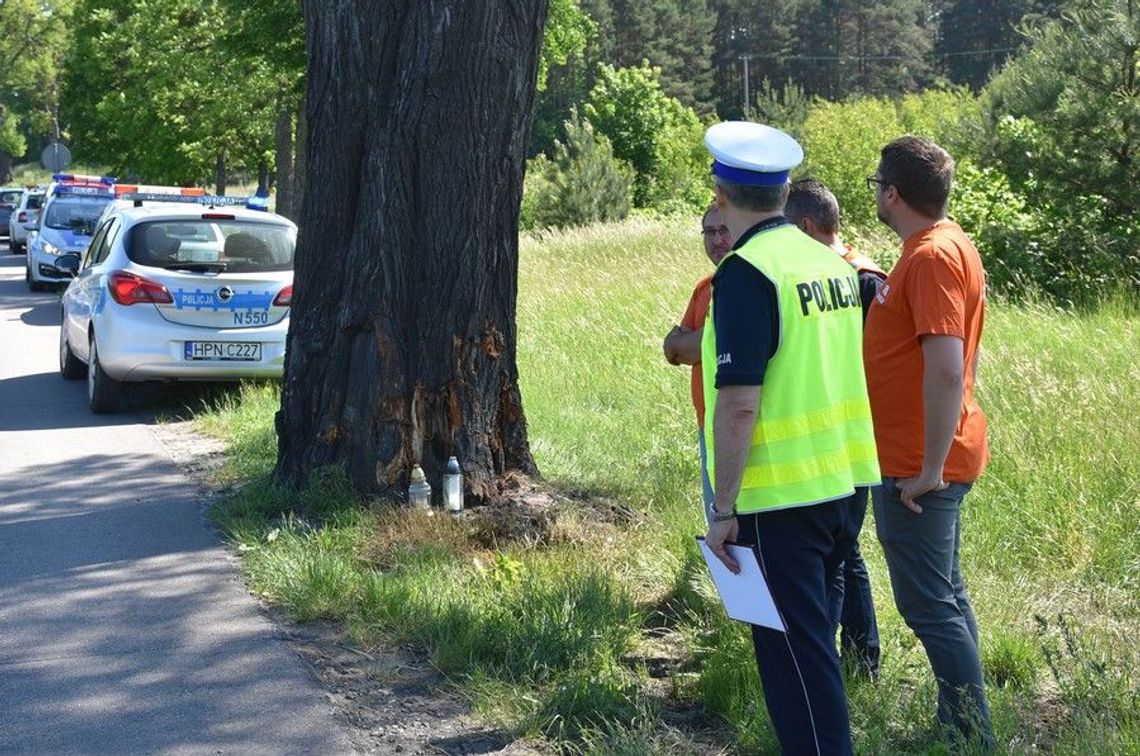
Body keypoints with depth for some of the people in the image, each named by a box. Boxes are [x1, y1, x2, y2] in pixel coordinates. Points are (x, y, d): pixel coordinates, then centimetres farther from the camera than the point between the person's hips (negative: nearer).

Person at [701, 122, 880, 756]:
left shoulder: (747, 273, -16)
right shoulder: (832, 263, 8)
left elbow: (739, 404, -21)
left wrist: (724, 509, -15)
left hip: (780, 497, -8)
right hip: (842, 483, 8)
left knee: (794, 652, 0)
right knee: (812, 638, 20)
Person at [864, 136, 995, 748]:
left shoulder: (931, 257, -20)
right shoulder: (948, 245, 12)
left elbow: (947, 370, -26)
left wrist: (929, 469, -24)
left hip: (916, 467, -10)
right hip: (929, 458, 10)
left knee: (928, 604, -4)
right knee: (945, 594, 16)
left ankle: (975, 736, 1)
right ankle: (957, 721, 25)